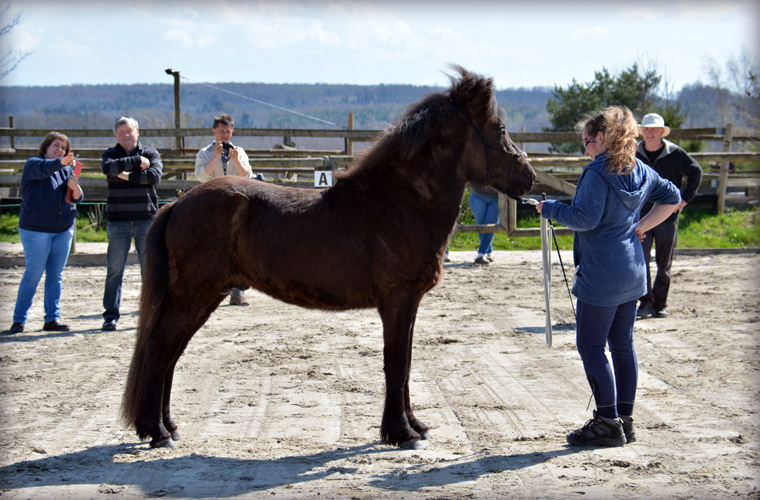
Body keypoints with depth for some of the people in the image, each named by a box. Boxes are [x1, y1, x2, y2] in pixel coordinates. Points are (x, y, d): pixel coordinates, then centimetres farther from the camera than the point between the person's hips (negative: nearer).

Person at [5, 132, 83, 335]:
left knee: (56, 276, 6)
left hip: (64, 230, 5)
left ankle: (52, 318, 11)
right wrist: (61, 163, -48)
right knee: (33, 275, -4)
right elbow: (44, 168, -28)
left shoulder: (67, 170, 14)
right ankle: (19, 320, 3)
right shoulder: (33, 164, -3)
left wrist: (75, 187, -14)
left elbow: (78, 198, 9)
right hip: (36, 230, -5)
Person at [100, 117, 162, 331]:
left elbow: (154, 176, -11)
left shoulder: (151, 153, 8)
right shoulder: (111, 154, 9)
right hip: (118, 220, 0)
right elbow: (108, 167, -16)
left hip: (146, 218, 0)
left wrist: (129, 176, -10)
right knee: (115, 270, -1)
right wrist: (137, 161, -13)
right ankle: (110, 315, 3)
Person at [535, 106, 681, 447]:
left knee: (591, 345, -1)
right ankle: (625, 419, 18)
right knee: (623, 345, 13)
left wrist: (549, 208, -9)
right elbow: (672, 197, 21)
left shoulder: (598, 173, -15)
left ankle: (608, 423, 0)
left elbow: (585, 218, -22)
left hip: (601, 275, -9)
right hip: (632, 272, 9)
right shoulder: (640, 171, 10)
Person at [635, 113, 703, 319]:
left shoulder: (675, 154, -3)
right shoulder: (634, 155, 2)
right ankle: (645, 301, -4)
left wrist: (685, 198, 1)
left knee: (664, 264, 6)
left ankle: (660, 305, 18)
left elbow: (696, 172, 9)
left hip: (667, 215, -1)